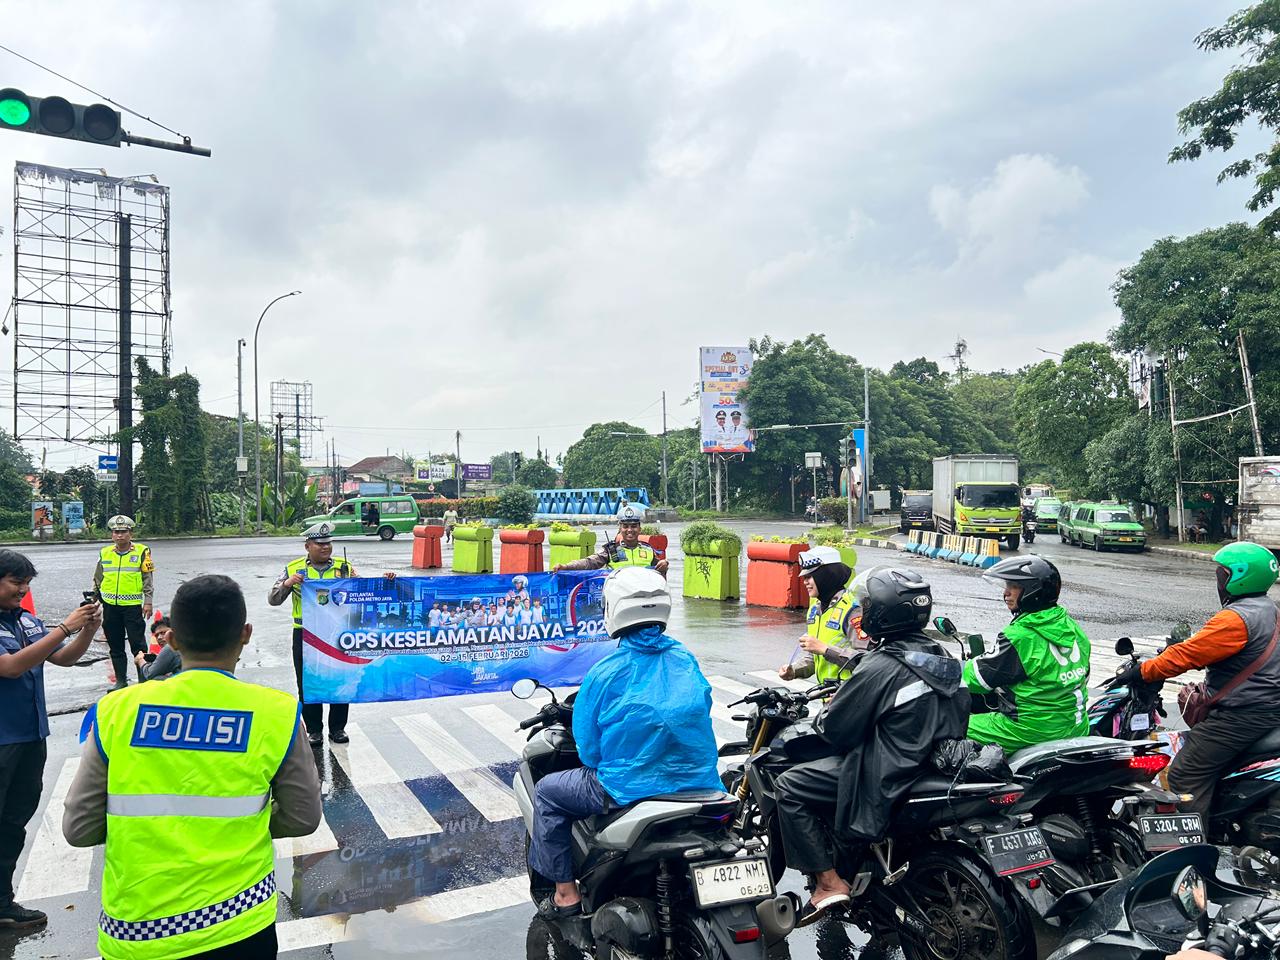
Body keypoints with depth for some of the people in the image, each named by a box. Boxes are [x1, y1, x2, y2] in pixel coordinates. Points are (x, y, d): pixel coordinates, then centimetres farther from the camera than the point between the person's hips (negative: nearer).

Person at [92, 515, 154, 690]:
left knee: (138, 645, -3)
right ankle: (120, 680, 21)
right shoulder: (105, 553, 8)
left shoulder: (142, 551, -2)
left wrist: (148, 602, -7)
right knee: (115, 646, 11)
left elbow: (148, 578, -2)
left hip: (133, 605, -4)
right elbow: (97, 580, 18)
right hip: (110, 606, 4)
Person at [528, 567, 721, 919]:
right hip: (698, 784, 6)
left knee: (547, 791, 16)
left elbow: (589, 752, -7)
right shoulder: (686, 660, 1)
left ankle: (566, 894, 17)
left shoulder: (604, 673, -13)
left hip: (629, 791, -5)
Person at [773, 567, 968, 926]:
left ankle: (828, 882, -3)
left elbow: (836, 730, -15)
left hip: (889, 782, -9)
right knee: (820, 764, 28)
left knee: (789, 786, -1)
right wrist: (845, 694, 21)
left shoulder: (880, 667, -21)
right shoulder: (938, 655, 5)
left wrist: (825, 712, 7)